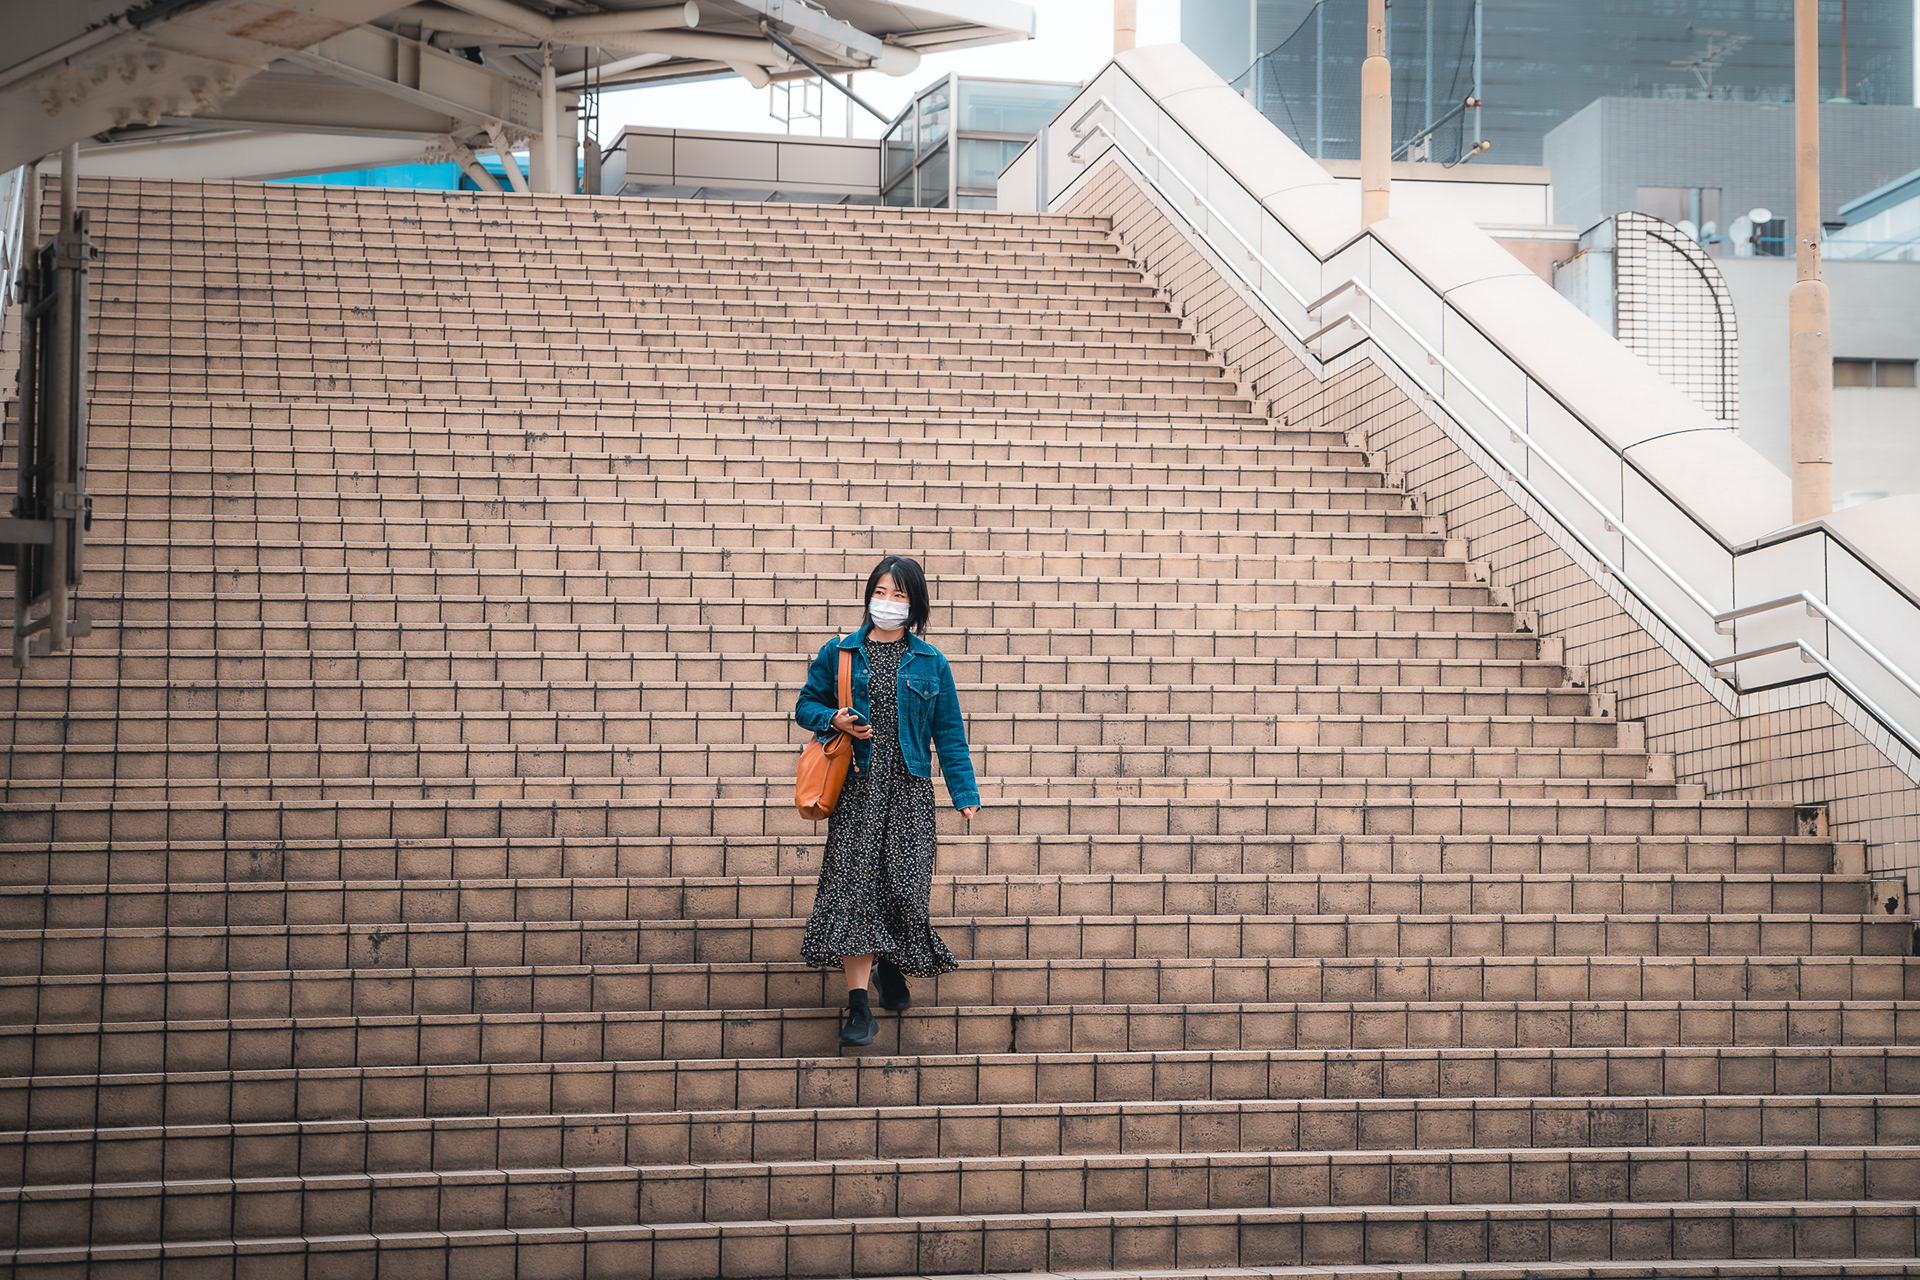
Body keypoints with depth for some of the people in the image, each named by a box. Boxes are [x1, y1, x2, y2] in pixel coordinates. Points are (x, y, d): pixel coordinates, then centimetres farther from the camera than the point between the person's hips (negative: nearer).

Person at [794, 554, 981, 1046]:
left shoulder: (930, 663, 8)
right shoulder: (838, 654, 7)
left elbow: (949, 732, 9)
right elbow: (807, 705, 16)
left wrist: (964, 793, 3)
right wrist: (834, 720, -6)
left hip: (909, 790, 1)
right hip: (857, 785, -1)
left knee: (906, 884, -4)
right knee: (853, 883, -9)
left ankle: (890, 967, 28)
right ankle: (859, 1006, -8)